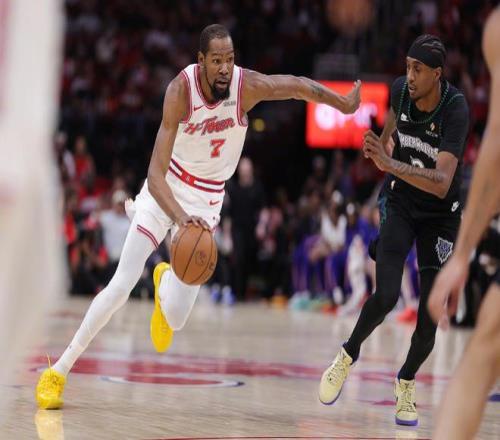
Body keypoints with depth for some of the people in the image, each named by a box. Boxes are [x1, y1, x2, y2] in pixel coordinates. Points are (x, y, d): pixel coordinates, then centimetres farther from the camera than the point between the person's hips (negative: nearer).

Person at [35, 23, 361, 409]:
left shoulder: (247, 86, -24)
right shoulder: (181, 90, -29)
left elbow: (298, 86, -4)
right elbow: (156, 173, -34)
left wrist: (345, 105, 12)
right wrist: (181, 217, -51)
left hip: (207, 199, 2)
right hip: (166, 190, -2)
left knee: (175, 318, -2)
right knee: (122, 285, -14)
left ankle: (165, 282, 38)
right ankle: (59, 371, 1)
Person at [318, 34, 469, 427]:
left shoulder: (455, 110, -27)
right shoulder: (401, 89, -14)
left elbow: (441, 184, -39)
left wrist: (391, 165, -48)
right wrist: (381, 145, 22)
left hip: (440, 214, -2)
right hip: (400, 204, 2)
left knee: (430, 317, -2)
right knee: (386, 295, -18)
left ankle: (406, 382, 26)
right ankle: (347, 357, 8)